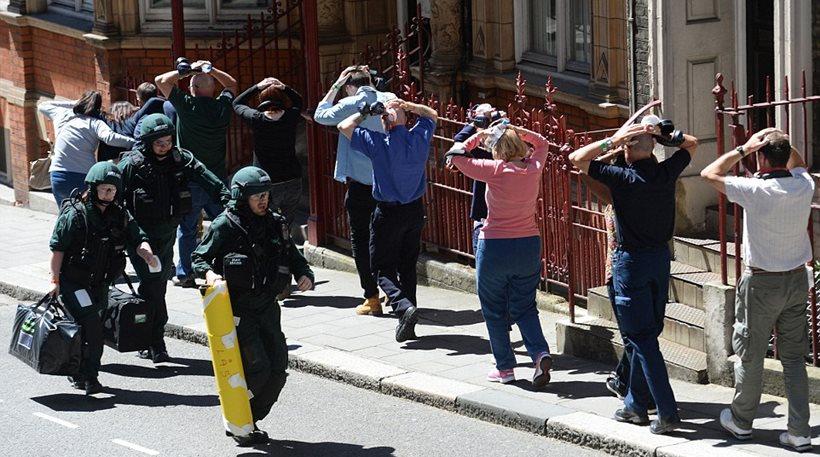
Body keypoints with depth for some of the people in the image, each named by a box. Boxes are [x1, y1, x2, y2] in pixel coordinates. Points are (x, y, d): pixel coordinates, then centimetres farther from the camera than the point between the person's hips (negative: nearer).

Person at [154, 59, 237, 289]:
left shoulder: (187, 105, -12)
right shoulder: (223, 106, -1)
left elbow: (161, 80, -4)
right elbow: (231, 84, 20)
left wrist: (186, 71, 3)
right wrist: (211, 69, 13)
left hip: (191, 180, -3)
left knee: (187, 228, 6)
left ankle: (185, 274, 8)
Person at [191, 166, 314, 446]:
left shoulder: (276, 224, 7)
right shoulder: (225, 226, -9)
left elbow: (293, 256, 16)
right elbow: (199, 257, -4)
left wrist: (305, 274, -4)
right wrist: (208, 273, -26)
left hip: (267, 308, 6)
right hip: (237, 310, -6)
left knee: (278, 368, 2)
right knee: (257, 367, -14)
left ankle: (251, 419, 20)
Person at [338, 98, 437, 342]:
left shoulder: (377, 143, -16)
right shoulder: (419, 138, -4)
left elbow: (344, 126, -7)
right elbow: (432, 114, 17)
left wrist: (363, 113, 4)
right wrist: (406, 105, 9)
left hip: (388, 212, -5)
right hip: (416, 210, 5)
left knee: (382, 268, 3)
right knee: (408, 266, 14)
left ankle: (404, 306, -22)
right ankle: (409, 326, 14)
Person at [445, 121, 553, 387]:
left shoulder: (495, 170, -16)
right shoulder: (533, 168, -3)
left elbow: (455, 156, -11)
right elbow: (541, 142, 20)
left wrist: (479, 135, 0)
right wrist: (513, 131, 8)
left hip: (495, 247, -4)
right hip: (529, 246, 4)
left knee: (495, 310, 11)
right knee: (524, 307, 13)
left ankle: (505, 368, 14)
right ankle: (540, 353, -9)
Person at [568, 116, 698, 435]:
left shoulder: (623, 178, -19)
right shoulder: (667, 173, -4)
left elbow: (577, 158, -14)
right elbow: (692, 144, 15)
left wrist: (612, 141, -14)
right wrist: (664, 134, -2)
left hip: (631, 262, -6)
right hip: (661, 256, 6)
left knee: (641, 338, -2)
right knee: (646, 334, 16)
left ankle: (668, 413, -7)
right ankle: (635, 405, 25)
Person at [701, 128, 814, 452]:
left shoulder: (756, 191, -20)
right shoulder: (804, 186, -5)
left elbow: (710, 174, -8)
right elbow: (797, 163, 22)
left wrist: (744, 149, -6)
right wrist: (782, 142, 8)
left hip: (762, 282, -5)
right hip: (797, 279, 5)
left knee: (749, 353, 11)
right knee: (794, 356, 8)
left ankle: (741, 420, 26)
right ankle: (799, 432, 5)